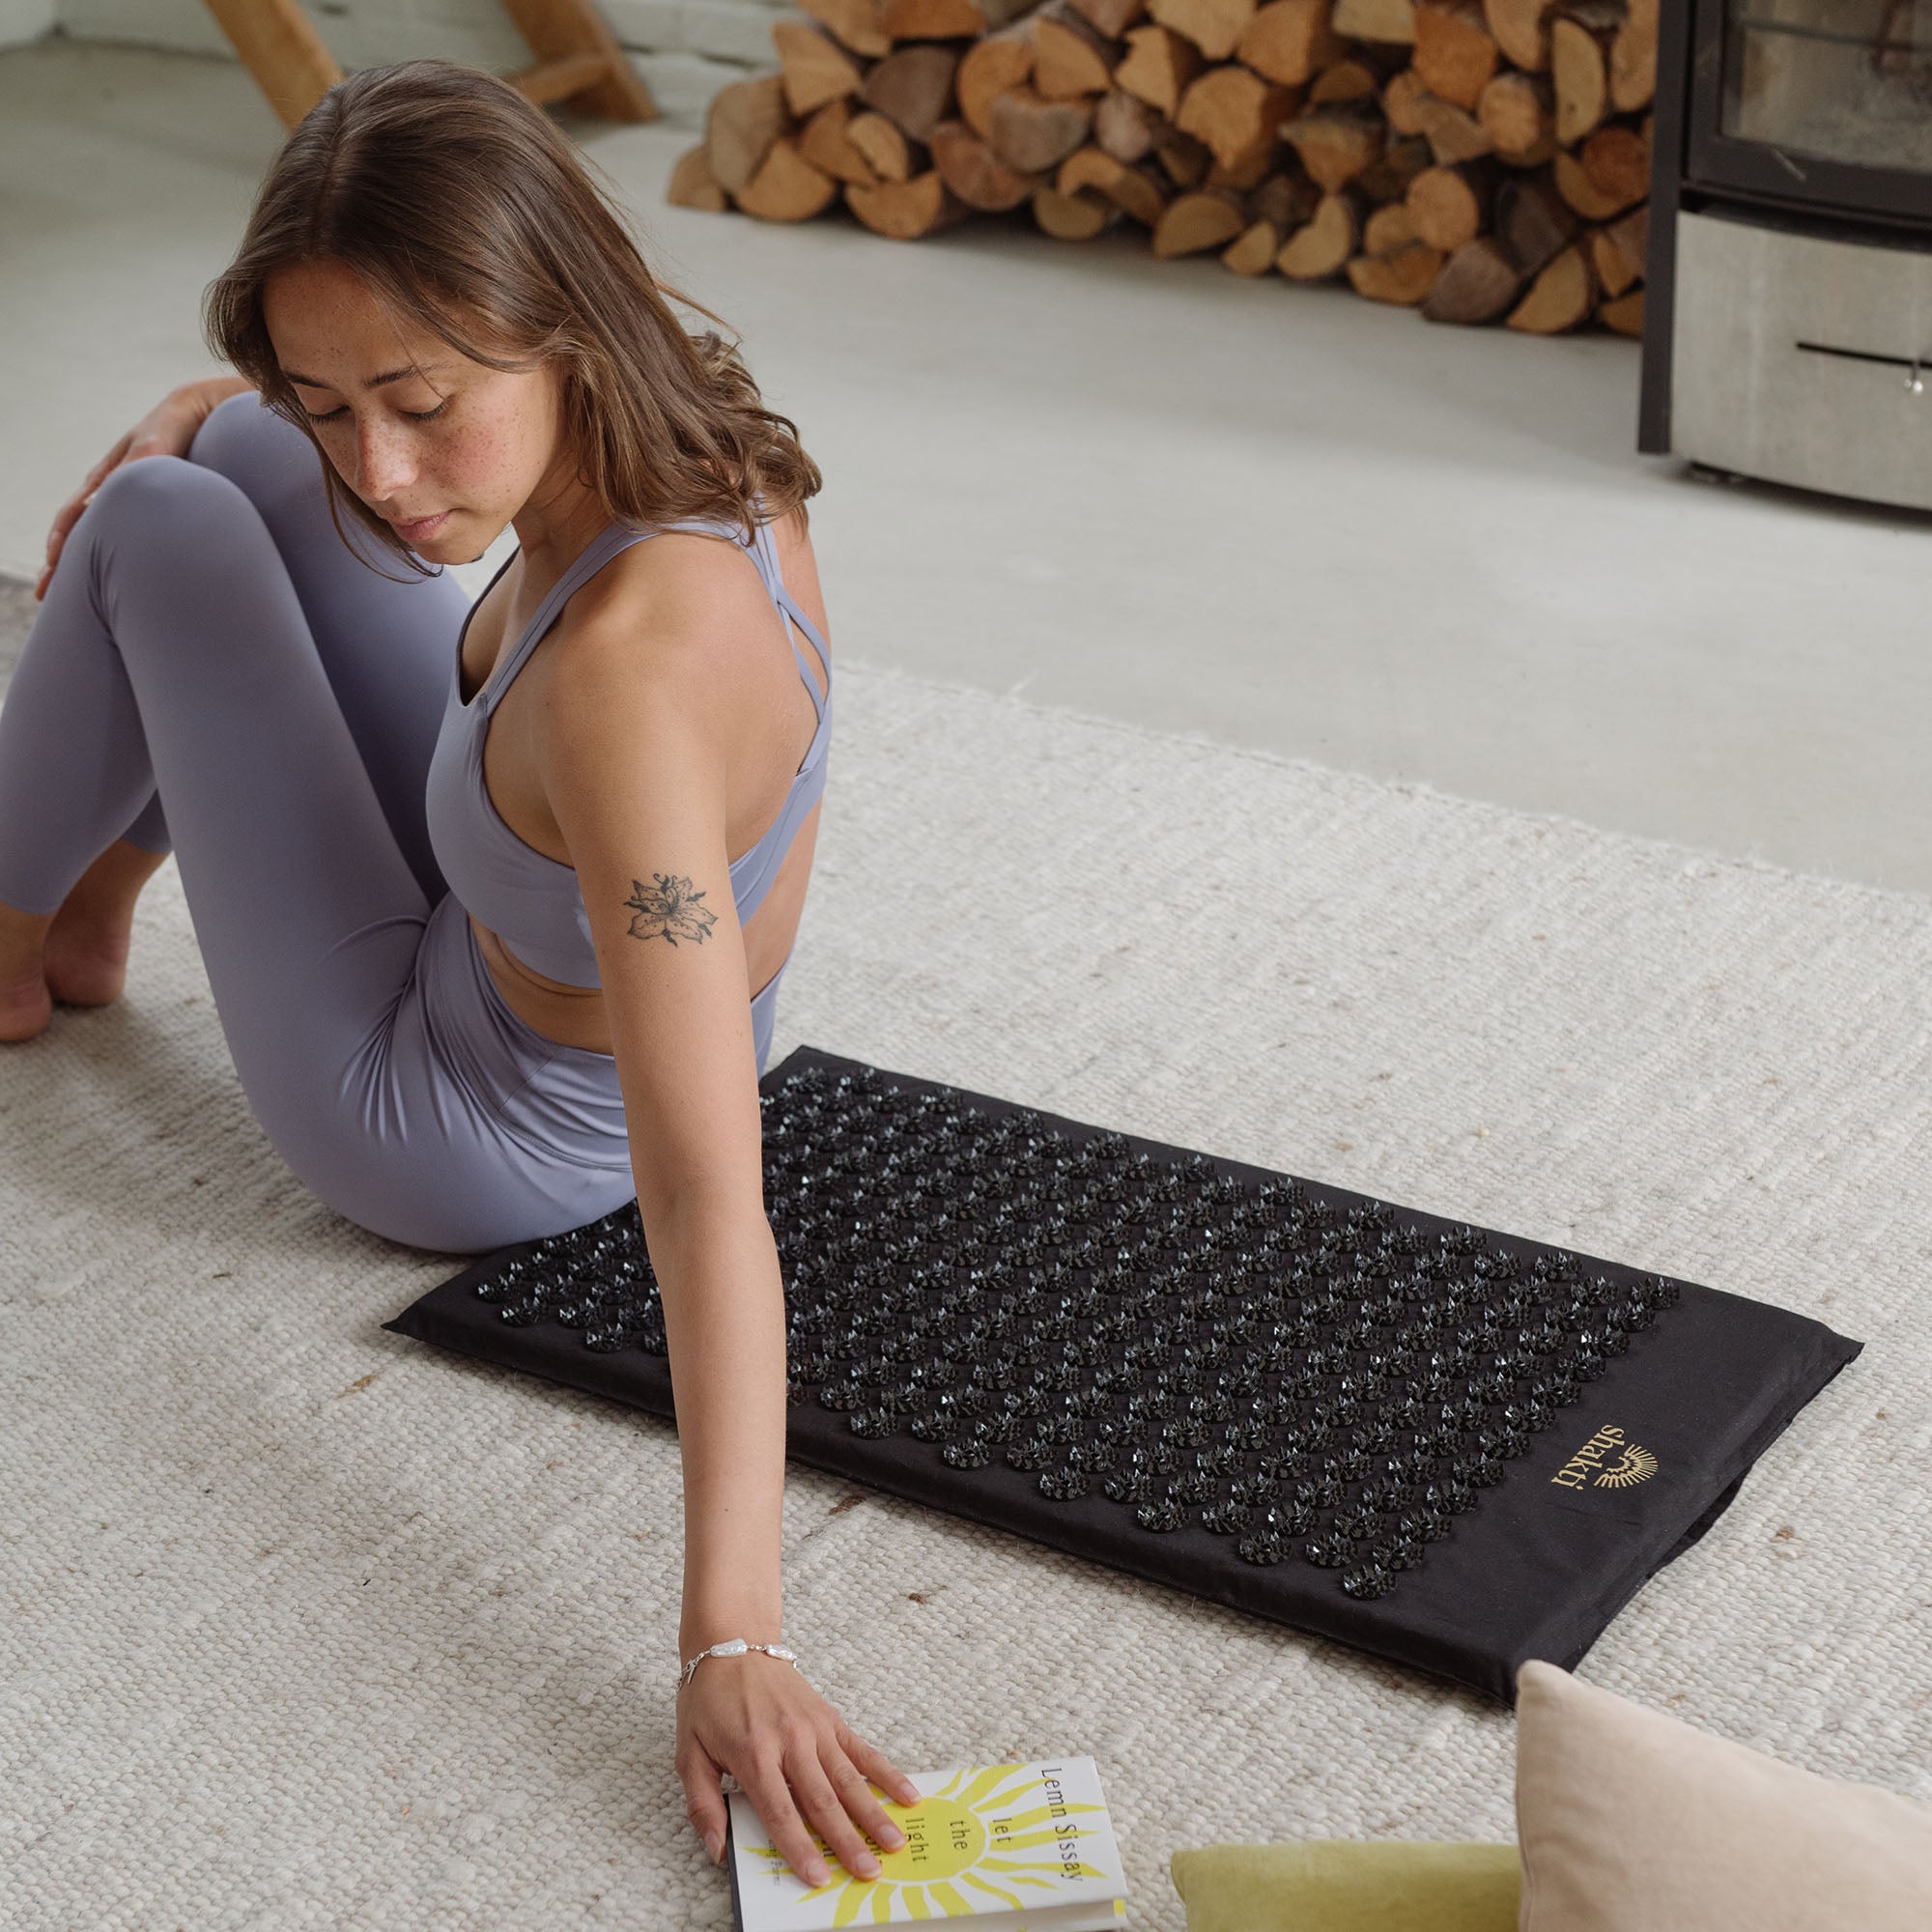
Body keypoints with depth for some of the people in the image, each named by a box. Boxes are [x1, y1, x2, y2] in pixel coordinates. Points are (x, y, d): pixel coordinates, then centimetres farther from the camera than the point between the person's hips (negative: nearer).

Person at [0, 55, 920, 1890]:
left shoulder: (627, 671, -43)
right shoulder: (708, 452, -20)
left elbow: (709, 1196, -46)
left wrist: (731, 1644, -47)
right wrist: (208, 407, 0)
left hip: (453, 1122, -7)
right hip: (538, 960, 7)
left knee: (165, 533, -3)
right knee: (239, 459, 12)